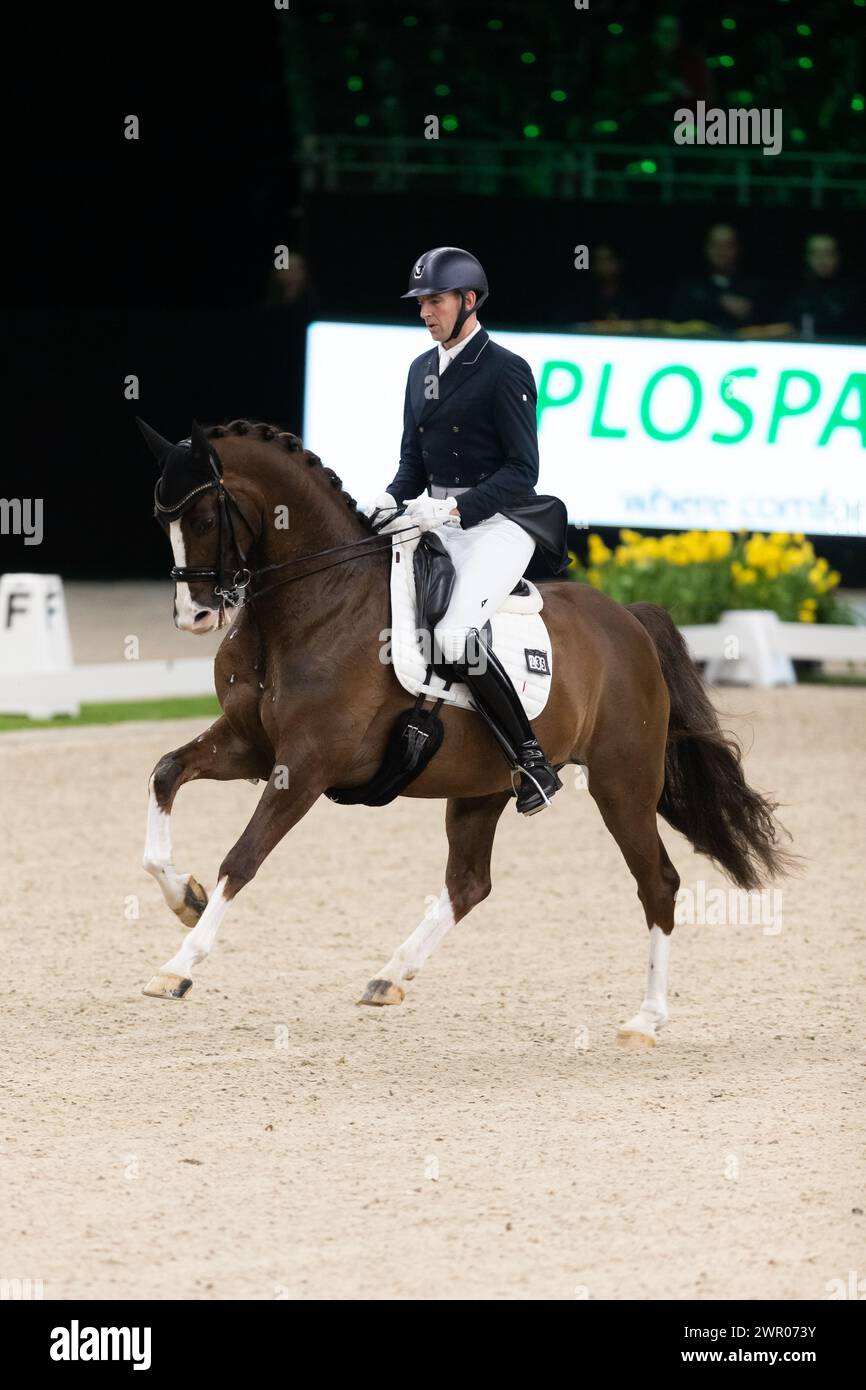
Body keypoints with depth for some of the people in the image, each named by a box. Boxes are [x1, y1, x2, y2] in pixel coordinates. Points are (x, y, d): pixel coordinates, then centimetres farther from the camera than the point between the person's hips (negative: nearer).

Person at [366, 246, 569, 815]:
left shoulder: (506, 372, -9)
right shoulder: (422, 370, 14)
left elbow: (521, 472, -12)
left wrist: (454, 507, -23)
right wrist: (392, 499, -1)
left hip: (496, 523, -9)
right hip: (437, 521, 9)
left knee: (456, 635, -28)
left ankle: (534, 761, -18)